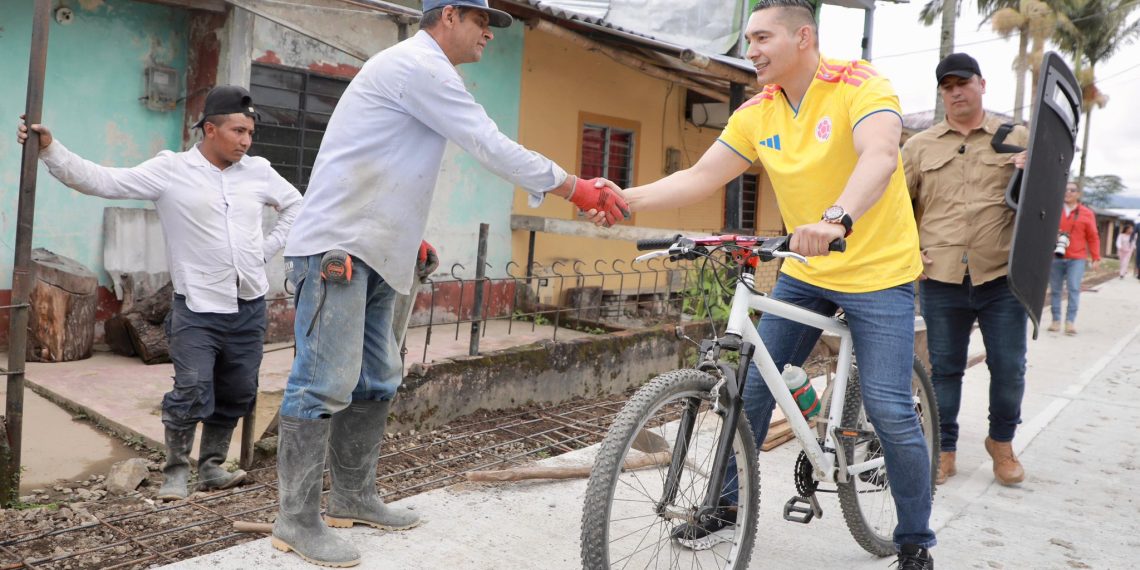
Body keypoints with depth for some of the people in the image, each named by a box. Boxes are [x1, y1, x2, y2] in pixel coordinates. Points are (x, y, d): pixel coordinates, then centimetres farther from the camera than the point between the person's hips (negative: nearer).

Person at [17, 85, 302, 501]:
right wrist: (49, 149, -18)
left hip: (250, 307, 4)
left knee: (237, 394, 9)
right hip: (198, 307, -4)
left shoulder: (258, 171, 6)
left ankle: (211, 467, 24)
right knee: (192, 391, -10)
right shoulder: (170, 171, -4)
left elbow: (295, 204, 21)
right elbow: (101, 181, -8)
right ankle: (176, 471, 8)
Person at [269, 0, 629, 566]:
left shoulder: (422, 73, 22)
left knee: (376, 381, 12)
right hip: (337, 244, -10)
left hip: (369, 250, 11)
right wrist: (575, 188, -13)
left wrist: (408, 237, 22)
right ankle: (297, 520, -2)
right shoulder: (419, 65, -12)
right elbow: (492, 148, -17)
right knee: (327, 383, -10)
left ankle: (353, 497, 23)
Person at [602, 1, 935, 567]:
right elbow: (700, 177, -4)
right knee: (752, 386, 6)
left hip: (877, 271, -5)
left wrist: (836, 218, -53)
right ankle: (725, 503, 24)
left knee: (889, 411, -9)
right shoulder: (756, 114, 0)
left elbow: (880, 156, -34)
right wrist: (626, 198, -18)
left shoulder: (861, 85, -16)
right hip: (804, 271, 6)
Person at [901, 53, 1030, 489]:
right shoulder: (920, 146, 11)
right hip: (941, 278, 1)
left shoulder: (1017, 138, 9)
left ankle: (1002, 442, 28)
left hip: (1001, 277, 0)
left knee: (1009, 368, 4)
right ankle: (945, 451, 21)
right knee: (944, 368, 8)